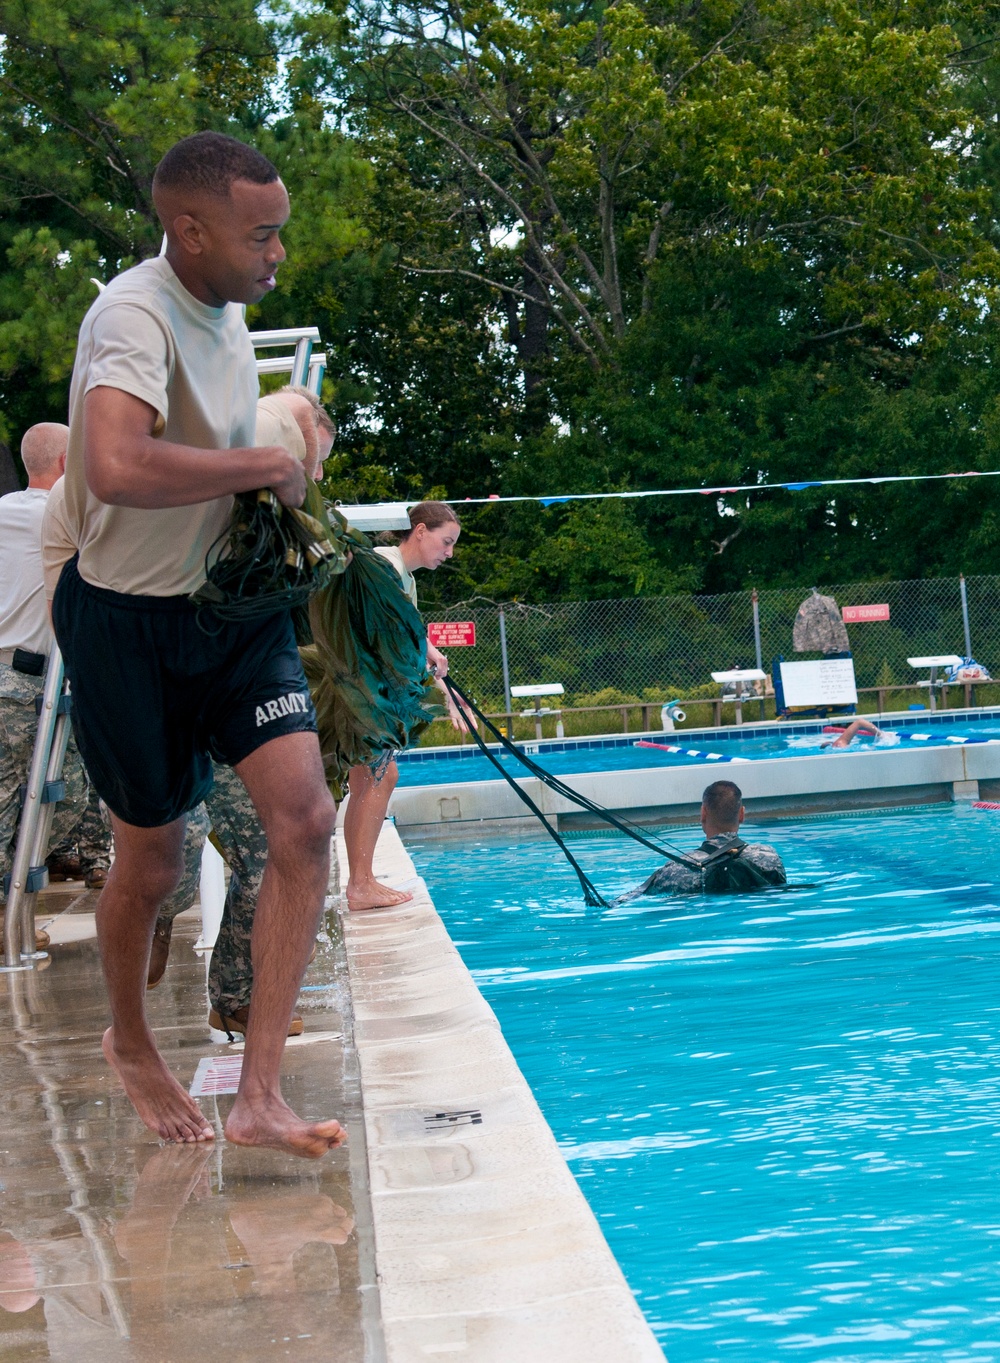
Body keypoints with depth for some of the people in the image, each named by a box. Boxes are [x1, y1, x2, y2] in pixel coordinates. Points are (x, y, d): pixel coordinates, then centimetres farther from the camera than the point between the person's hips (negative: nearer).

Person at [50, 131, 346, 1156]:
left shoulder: (227, 310, 7)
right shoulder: (134, 317, -23)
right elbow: (117, 467, -42)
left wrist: (282, 507, 9)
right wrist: (265, 465, -27)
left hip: (234, 606, 7)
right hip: (130, 622, -7)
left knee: (305, 817, -12)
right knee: (153, 859, 8)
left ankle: (258, 1094, -8)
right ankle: (130, 1045, 38)